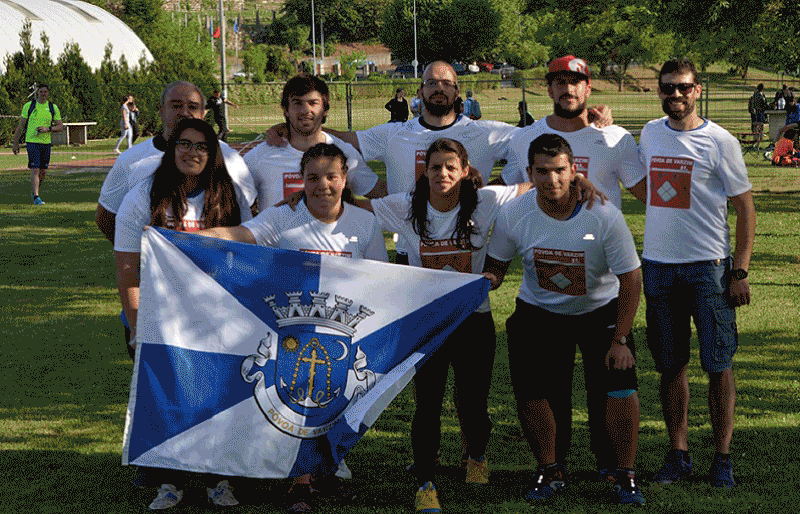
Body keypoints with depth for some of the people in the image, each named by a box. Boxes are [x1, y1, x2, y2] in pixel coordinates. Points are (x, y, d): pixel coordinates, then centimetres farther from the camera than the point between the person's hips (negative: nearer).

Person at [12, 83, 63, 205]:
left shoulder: (53, 108, 6)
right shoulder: (29, 106, 0)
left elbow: (60, 127, 6)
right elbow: (20, 126, 4)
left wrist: (48, 129, -13)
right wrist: (15, 143, 2)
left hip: (46, 143, 3)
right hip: (32, 142, -3)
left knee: (43, 171, 8)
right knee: (35, 170, -13)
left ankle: (34, 191, 30)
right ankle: (36, 197, -14)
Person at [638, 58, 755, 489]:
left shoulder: (720, 142, -5)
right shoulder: (650, 134, 9)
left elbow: (745, 209, -5)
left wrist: (740, 271, -10)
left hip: (709, 267, -4)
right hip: (658, 265, 4)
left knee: (718, 365, -2)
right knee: (670, 365, 7)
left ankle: (722, 458, 7)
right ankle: (678, 454, 15)